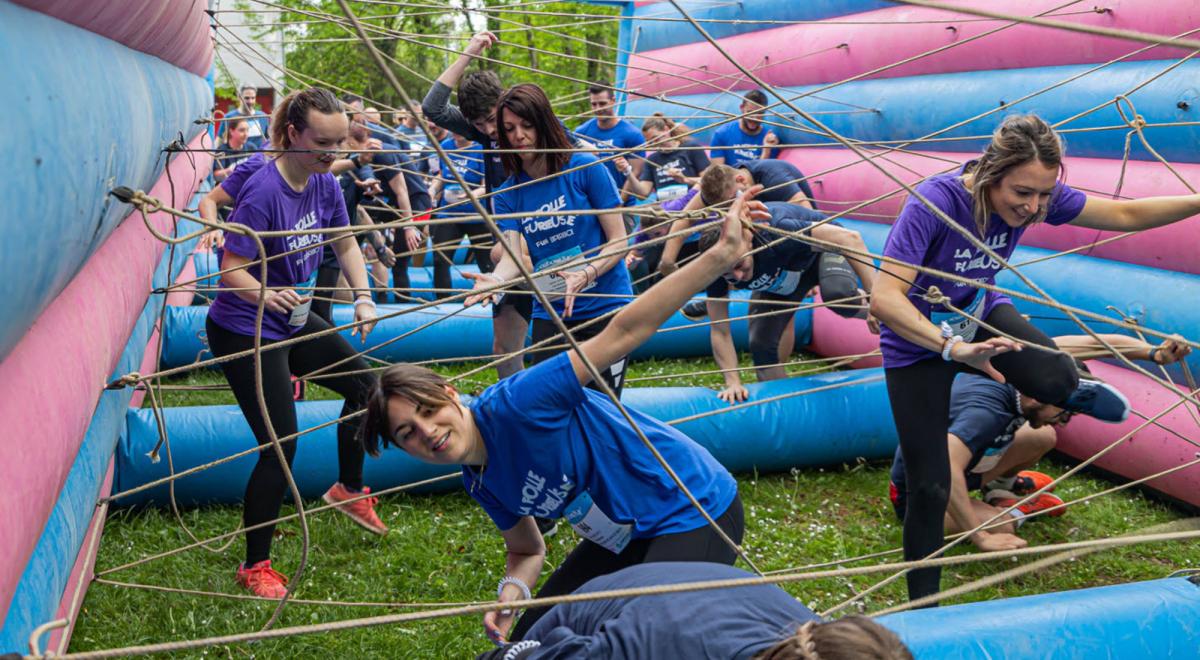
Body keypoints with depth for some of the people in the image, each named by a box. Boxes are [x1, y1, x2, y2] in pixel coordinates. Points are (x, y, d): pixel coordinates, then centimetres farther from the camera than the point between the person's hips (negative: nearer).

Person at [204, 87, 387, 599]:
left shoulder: (324, 184, -4)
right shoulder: (263, 191, -27)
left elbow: (346, 244, 9)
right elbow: (232, 270, -26)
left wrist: (363, 296, -6)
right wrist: (267, 294, -46)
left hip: (294, 321, 8)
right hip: (244, 332, -8)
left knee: (362, 383, 18)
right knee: (280, 445, -11)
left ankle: (349, 489, 40)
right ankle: (255, 566, 5)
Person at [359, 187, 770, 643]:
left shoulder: (512, 404, -27)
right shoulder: (482, 485, -2)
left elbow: (626, 329, -32)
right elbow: (528, 550, 13)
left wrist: (721, 254, -38)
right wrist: (511, 590, -12)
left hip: (697, 511, -8)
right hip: (627, 535, 8)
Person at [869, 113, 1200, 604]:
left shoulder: (1038, 195, -18)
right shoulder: (934, 204, -35)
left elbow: (1125, 215, -5)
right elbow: (884, 299, -41)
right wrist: (955, 348, -51)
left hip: (979, 315, 4)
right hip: (918, 342, -3)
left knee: (1054, 378, -30)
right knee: (930, 487, -3)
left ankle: (1071, 392, 10)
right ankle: (922, 605, 18)